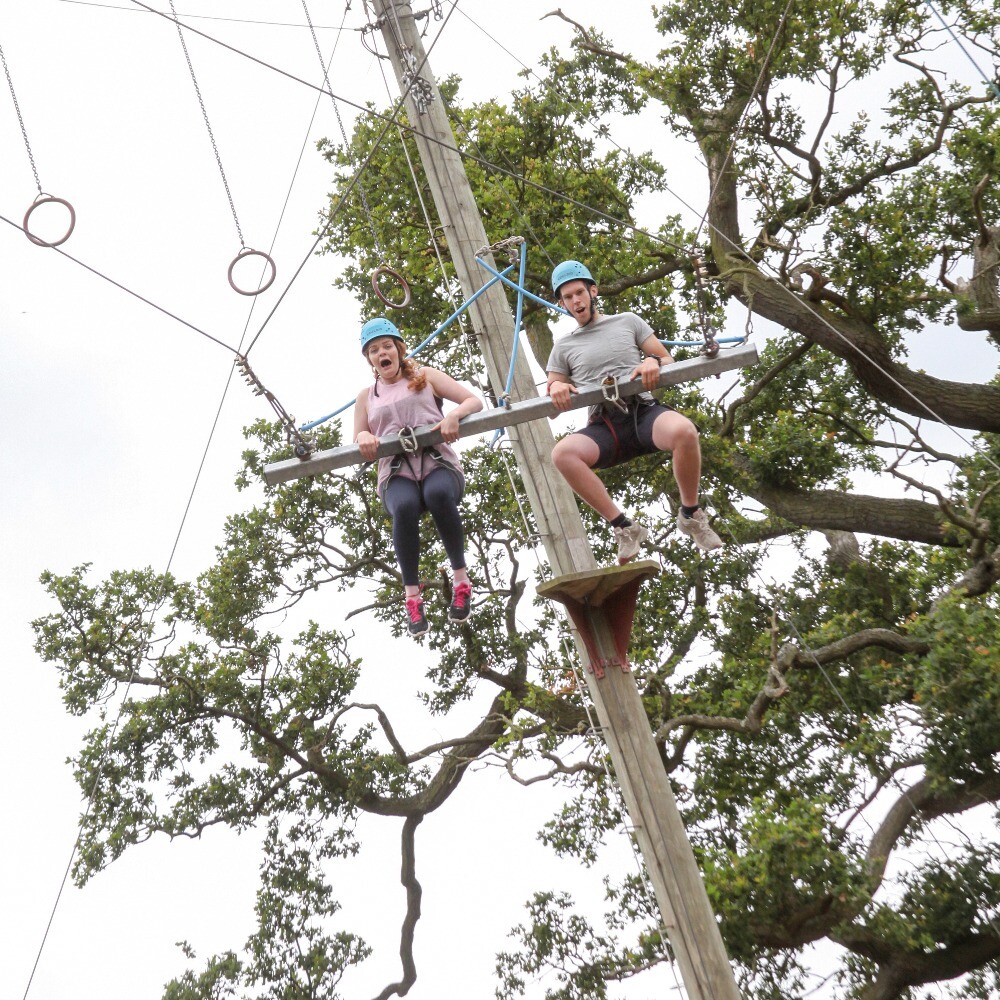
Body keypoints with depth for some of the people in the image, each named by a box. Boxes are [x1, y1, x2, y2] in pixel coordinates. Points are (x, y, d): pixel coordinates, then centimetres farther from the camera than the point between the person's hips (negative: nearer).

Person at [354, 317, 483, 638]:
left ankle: (461, 578, -24)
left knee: (439, 494, -40)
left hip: (438, 463, -1)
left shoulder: (426, 376, 18)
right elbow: (357, 442, 21)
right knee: (405, 507, -38)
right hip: (396, 473, 1)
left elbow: (474, 401, 11)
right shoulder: (366, 397, 24)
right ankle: (412, 595, -30)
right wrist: (363, 437, -5)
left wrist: (454, 415, -12)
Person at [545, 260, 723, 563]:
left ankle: (691, 514, -12)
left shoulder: (627, 322, 20)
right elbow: (553, 399, 17)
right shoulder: (564, 347, 22)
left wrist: (654, 362, -7)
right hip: (604, 426, 1)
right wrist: (555, 388, -8)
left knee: (684, 431, -37)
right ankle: (624, 527, -23)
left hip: (644, 412, -1)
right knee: (562, 453, -33)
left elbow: (668, 360, 18)